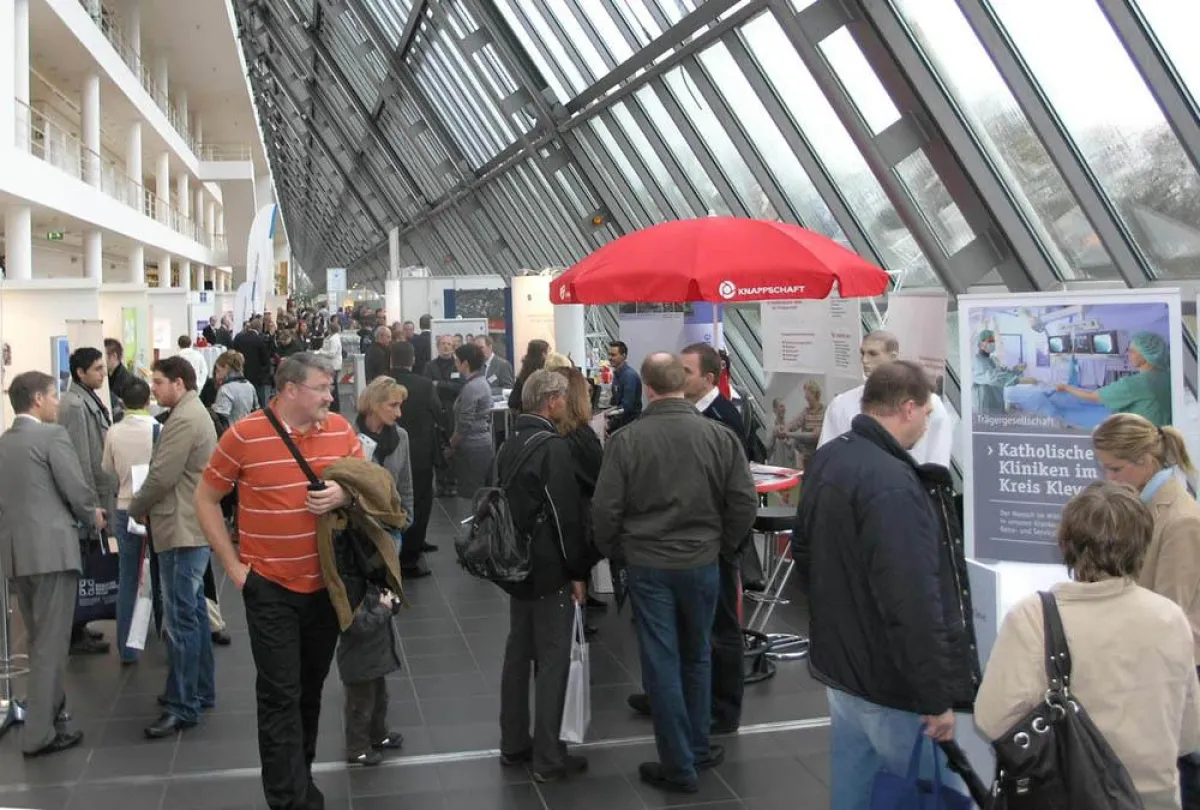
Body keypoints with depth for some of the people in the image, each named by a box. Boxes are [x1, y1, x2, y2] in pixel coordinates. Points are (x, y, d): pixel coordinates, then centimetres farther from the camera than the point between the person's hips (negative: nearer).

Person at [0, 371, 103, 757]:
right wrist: (93, 518, 9)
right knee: (51, 642, -1)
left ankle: (48, 709, 33)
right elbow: (78, 491, -12)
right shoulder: (52, 435, -9)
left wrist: (82, 514, 20)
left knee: (37, 639, 21)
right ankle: (40, 733, 2)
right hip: (51, 549, -7)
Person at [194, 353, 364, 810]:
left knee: (312, 687, 17)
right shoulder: (244, 435, -12)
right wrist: (233, 566, -6)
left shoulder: (340, 430, -2)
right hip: (270, 586, -4)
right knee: (280, 694, -2)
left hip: (327, 582, 4)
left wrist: (346, 494, -15)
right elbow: (206, 499, -2)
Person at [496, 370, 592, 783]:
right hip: (549, 568, -9)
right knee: (552, 660, -1)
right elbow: (565, 516, -20)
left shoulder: (510, 443, 9)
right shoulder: (552, 446, -18)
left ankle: (513, 745, 25)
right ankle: (547, 758, 5)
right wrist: (577, 571, -13)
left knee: (518, 652, 15)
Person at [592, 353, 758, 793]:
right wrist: (721, 545, 11)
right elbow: (745, 503, -6)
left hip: (647, 564, -2)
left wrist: (614, 552, 8)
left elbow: (605, 509, -10)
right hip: (702, 562, 2)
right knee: (696, 657, 19)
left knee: (661, 663, 7)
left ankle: (678, 766, 14)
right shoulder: (720, 435, -7)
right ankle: (697, 749, 30)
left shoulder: (625, 439, -11)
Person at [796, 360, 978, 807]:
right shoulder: (892, 486, -25)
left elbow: (805, 552, 19)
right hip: (891, 688, -9)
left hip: (839, 667, 9)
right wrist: (937, 697, -20)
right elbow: (913, 606, -28)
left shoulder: (826, 459, 5)